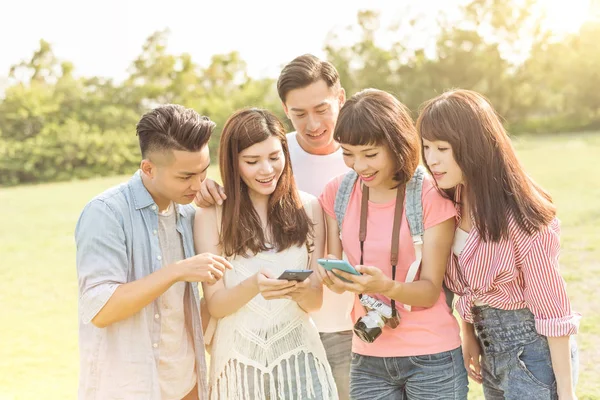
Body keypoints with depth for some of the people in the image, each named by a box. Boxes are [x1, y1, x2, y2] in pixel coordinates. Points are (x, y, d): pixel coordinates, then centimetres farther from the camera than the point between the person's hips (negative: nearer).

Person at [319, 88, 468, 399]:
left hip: (430, 357, -3)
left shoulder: (431, 196, -11)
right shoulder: (338, 193, 1)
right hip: (367, 359, 4)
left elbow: (430, 290, -11)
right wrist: (335, 279, -19)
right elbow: (333, 265, 4)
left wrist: (385, 286, -31)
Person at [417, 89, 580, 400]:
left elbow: (552, 307, -18)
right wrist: (468, 334, 5)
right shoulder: (453, 200, -2)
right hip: (490, 347, 7)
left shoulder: (518, 214, -22)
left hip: (532, 349, -7)